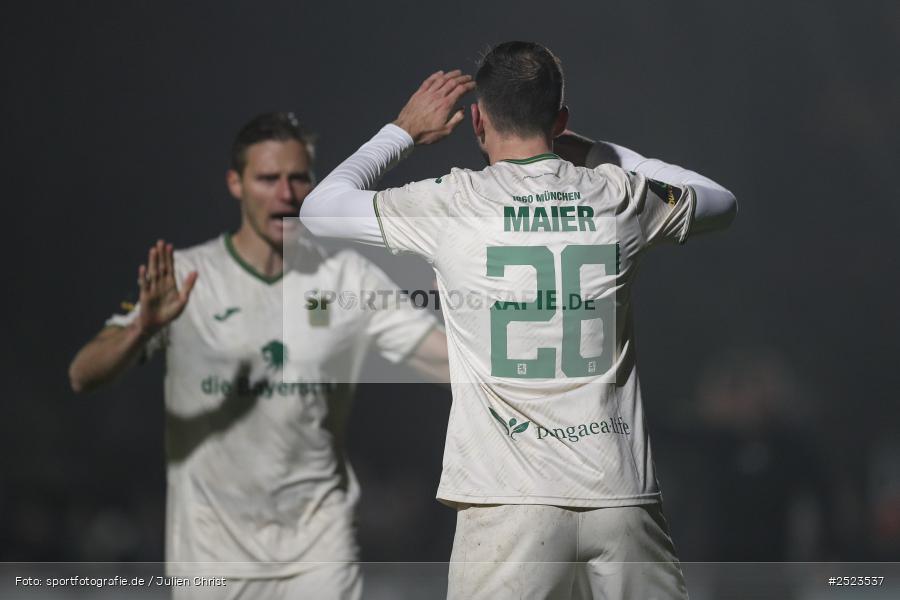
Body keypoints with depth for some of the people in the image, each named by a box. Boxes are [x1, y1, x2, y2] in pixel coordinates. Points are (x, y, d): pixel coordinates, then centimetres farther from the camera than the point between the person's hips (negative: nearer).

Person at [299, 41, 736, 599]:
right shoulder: (621, 197, 6)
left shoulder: (452, 204, -2)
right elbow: (721, 202, 28)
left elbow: (320, 208, 13)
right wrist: (593, 150, 31)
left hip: (511, 503, -2)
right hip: (623, 496, 2)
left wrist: (404, 132, 25)